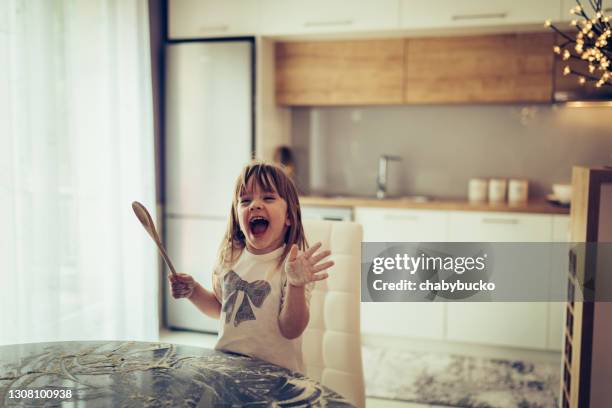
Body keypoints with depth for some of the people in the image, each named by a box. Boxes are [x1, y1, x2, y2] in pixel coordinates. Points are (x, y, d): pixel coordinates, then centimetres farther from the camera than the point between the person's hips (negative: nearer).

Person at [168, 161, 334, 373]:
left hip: (274, 372, -5)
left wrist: (296, 286, -31)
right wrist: (194, 291, 3)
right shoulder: (230, 257, 4)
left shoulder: (294, 264, -12)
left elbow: (290, 330, -17)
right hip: (226, 363, 5)